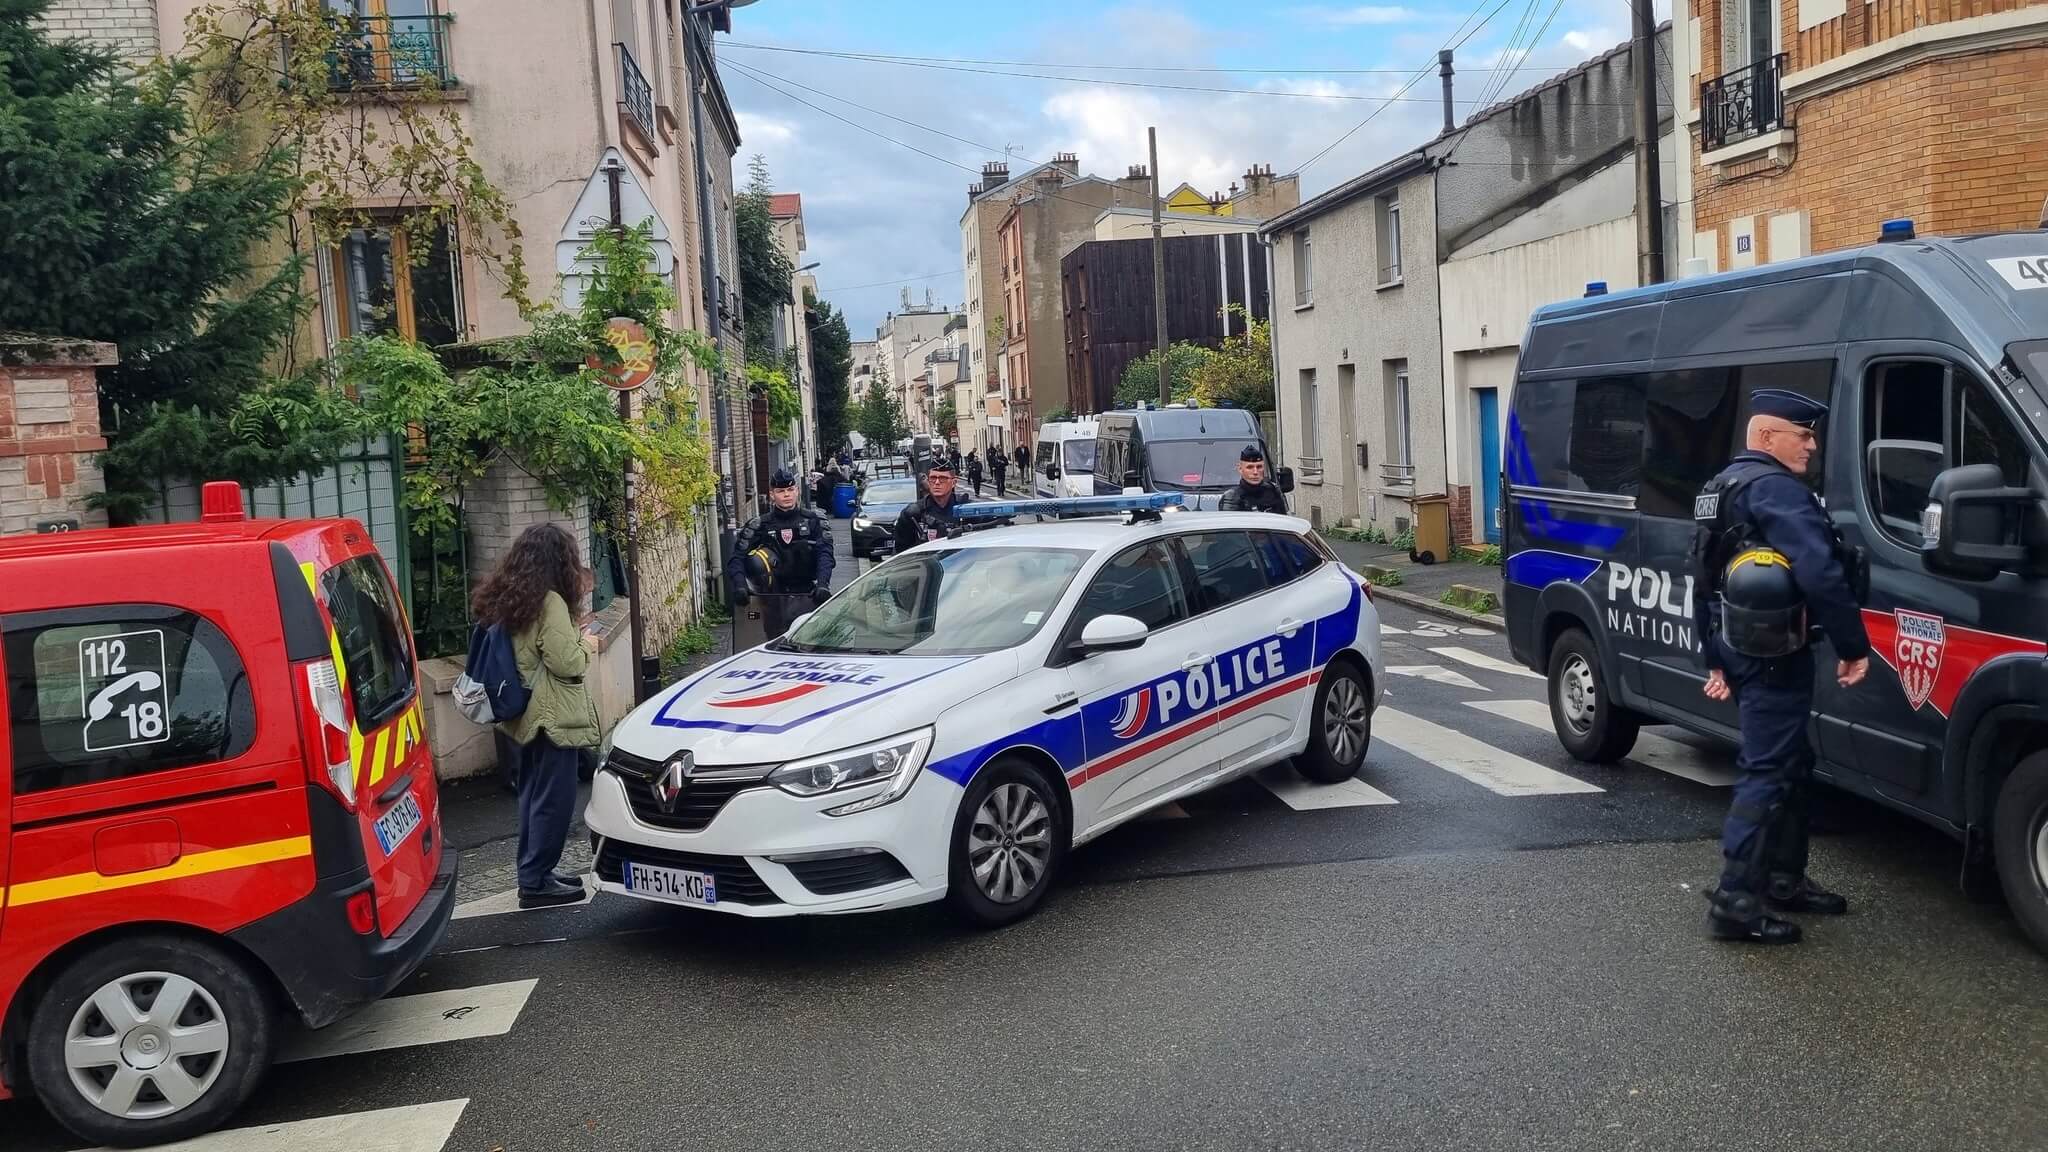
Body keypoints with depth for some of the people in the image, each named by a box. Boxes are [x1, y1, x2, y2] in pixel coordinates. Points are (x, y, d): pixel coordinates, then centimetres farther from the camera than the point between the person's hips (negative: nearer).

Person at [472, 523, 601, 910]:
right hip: (554, 717, -9)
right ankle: (536, 882, 1)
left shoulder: (506, 600, 9)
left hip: (527, 715, 9)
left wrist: (572, 639, 14)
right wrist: (585, 645, -1)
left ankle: (535, 873, 25)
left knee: (533, 796, 17)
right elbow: (566, 663, -19)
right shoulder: (550, 602, -18)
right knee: (553, 799, -2)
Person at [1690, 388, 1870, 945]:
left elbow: (1707, 579, 22)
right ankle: (1734, 902, -6)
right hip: (1774, 653, -10)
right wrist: (1853, 646, -19)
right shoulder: (1777, 490, -16)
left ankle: (1783, 879, 29)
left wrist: (1715, 658, 25)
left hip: (1739, 647, 10)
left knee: (1789, 765, 20)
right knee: (1768, 773, -7)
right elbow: (1821, 573, -27)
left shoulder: (1721, 487, 17)